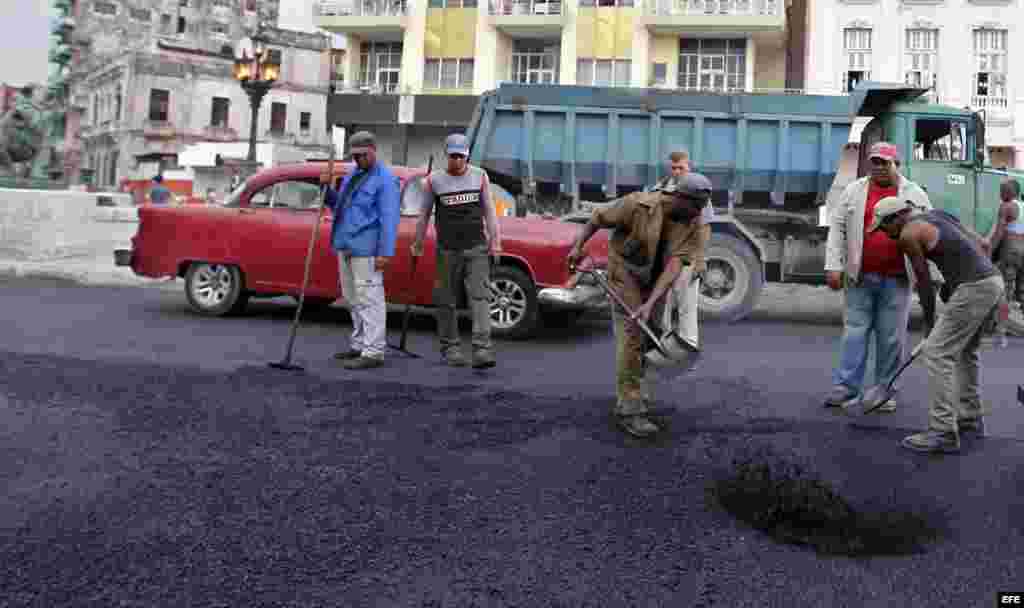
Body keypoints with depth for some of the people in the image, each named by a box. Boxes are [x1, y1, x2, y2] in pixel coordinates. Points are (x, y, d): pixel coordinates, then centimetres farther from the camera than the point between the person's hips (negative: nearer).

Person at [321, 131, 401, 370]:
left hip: (365, 248, -9)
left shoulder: (385, 179, -8)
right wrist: (327, 188, 4)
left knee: (369, 299, -8)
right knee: (353, 299, 12)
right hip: (345, 245, 9)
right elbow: (339, 207, 22)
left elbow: (390, 219, -15)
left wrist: (385, 252, -21)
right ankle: (360, 345, 21)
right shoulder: (352, 175, 18)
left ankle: (373, 352, -6)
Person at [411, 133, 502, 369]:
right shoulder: (434, 180, 0)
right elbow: (424, 214, 7)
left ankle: (482, 349, -17)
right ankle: (450, 348, 20)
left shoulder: (480, 176, 3)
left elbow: (489, 210, 3)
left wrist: (495, 242, -4)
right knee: (446, 301, 5)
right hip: (447, 250, 0)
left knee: (480, 297, -11)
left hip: (477, 248, 0)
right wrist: (417, 245, 9)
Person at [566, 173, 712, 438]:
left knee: (648, 336, 15)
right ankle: (630, 409, -10)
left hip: (655, 281, 5)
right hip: (625, 274, -5)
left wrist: (650, 304, -34)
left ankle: (627, 396, 35)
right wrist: (578, 246, -8)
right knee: (631, 337, -13)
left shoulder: (694, 225, -16)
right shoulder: (638, 205, -25)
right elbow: (599, 216, -9)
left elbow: (674, 266, -25)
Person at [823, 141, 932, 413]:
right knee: (854, 332, 0)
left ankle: (884, 391, 14)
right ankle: (845, 387, 2)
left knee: (892, 337, 4)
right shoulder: (853, 191, 6)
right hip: (861, 277, 0)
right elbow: (837, 228, 3)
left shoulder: (915, 194, 5)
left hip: (896, 279, 0)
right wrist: (833, 266, -5)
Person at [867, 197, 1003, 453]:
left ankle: (943, 433, -7)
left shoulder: (909, 233, -6)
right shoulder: (939, 215, 20)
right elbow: (983, 245, 21)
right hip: (992, 281, 9)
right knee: (965, 351, 24)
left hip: (974, 288, -9)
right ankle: (971, 418, 36)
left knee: (937, 352, -7)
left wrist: (929, 321, 14)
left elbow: (924, 281, 2)